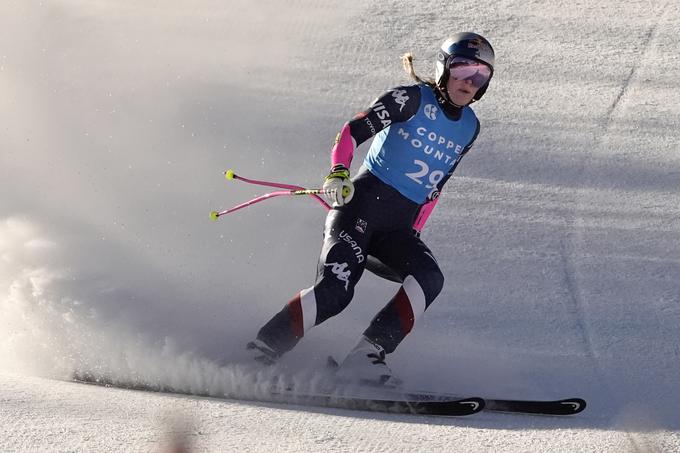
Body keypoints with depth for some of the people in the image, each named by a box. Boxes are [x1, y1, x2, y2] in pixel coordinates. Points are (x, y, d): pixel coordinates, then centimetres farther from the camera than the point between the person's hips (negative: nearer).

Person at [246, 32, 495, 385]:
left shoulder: (469, 127, 17)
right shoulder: (411, 99, -1)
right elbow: (352, 132, -6)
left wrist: (414, 234, 18)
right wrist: (338, 174, -24)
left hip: (398, 228, 6)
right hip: (363, 203, -6)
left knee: (429, 279, -24)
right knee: (334, 289, -25)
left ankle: (366, 357, -28)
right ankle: (259, 353, -15)